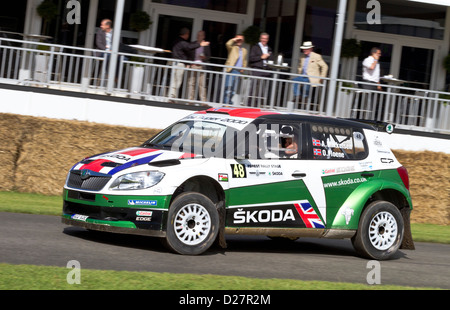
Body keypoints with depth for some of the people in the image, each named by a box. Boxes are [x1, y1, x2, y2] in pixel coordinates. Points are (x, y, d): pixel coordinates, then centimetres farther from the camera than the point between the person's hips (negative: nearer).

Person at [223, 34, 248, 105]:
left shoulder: (244, 50, 22)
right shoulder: (233, 48, 3)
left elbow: (244, 61, 30)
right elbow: (228, 44, -19)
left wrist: (243, 68, 16)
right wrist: (234, 39, -10)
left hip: (238, 72, 6)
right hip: (231, 70, -6)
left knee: (233, 89, 6)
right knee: (228, 87, -12)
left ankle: (229, 102, 13)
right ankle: (226, 102, -12)